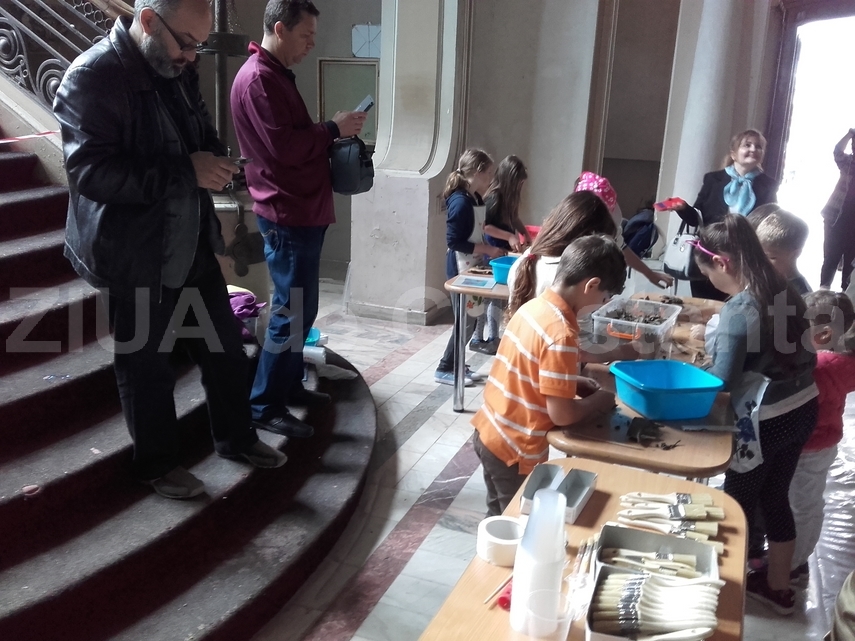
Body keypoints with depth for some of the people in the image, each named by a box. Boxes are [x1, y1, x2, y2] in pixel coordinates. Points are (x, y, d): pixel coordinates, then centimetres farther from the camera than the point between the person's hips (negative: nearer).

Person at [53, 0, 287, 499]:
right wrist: (186, 172, -28)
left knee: (226, 345, 16)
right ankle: (158, 464, 30)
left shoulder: (179, 71, 5)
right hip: (136, 255, -7)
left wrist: (215, 161, -4)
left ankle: (236, 437, 37)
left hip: (192, 244, 8)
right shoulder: (93, 77, -18)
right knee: (148, 365, 9)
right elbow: (90, 171, -26)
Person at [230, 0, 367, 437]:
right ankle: (264, 406, 4)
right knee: (291, 312, -6)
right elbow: (284, 147, -23)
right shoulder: (258, 78, -15)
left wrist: (332, 134, 7)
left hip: (301, 212, 10)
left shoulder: (277, 74, 18)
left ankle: (289, 385, 28)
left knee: (299, 308, 16)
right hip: (287, 216, -10)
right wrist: (333, 128, -12)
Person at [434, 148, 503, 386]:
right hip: (460, 270, -9)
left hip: (473, 268, 9)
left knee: (470, 319, 13)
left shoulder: (476, 199, 7)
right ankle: (445, 369, 9)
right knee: (465, 321, -2)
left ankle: (456, 364, 24)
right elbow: (454, 241, -22)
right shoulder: (460, 201, -20)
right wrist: (488, 249, -17)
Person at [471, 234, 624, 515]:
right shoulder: (561, 334, -26)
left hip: (489, 432, 8)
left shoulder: (533, 306, -1)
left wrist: (574, 383, 7)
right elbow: (561, 413, -24)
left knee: (501, 516, 25)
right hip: (514, 450, -8)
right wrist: (599, 401, -6)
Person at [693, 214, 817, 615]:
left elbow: (719, 382, -20)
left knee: (738, 501, 12)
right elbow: (795, 350, 11)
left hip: (766, 420, -8)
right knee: (775, 496, 22)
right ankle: (777, 587, 38)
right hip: (803, 407, 8)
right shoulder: (782, 290, 0)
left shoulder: (739, 310, -23)